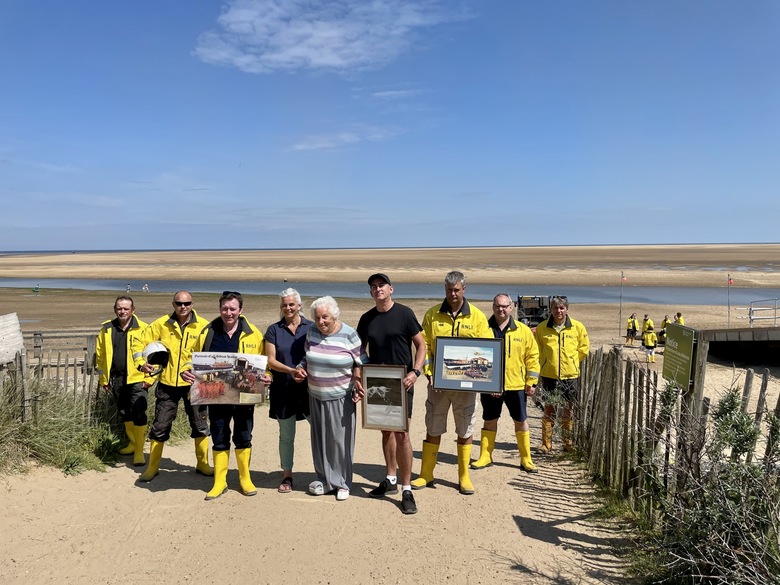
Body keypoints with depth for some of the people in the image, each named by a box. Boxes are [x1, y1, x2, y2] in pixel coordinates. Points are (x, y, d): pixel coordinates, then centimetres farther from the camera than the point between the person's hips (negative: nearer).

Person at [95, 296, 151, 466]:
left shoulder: (143, 329, -8)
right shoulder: (106, 329, 6)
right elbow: (100, 355, 12)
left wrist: (149, 378, -12)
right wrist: (103, 378, 9)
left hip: (137, 379, -5)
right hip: (117, 380, 5)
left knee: (138, 415, -8)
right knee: (124, 414, 18)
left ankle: (139, 451, 1)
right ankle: (132, 443, 36)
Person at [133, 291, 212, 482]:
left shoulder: (203, 326, -7)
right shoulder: (161, 324, -2)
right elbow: (141, 342, 4)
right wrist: (141, 363, -10)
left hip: (194, 383, -1)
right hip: (167, 383, 1)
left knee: (200, 425, 9)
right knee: (159, 426, 8)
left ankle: (202, 464, 26)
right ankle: (152, 467, 24)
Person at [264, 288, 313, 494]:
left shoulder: (311, 328, 3)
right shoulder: (274, 330, 4)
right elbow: (270, 360, -3)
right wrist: (291, 370, -19)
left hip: (309, 388, -1)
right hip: (284, 390, 1)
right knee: (286, 435, 12)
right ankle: (287, 475, 26)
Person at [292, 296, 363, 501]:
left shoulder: (349, 335, -9)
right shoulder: (312, 332, 3)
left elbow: (360, 363, -3)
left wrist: (358, 384, -15)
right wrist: (300, 369, -4)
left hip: (340, 398, -4)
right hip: (316, 396, 4)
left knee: (340, 440, 2)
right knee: (320, 438, 10)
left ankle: (342, 483, 16)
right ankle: (324, 479, 24)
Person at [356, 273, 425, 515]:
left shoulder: (404, 313, -7)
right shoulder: (367, 318, 6)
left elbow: (421, 344, -5)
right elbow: (362, 349, 15)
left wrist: (415, 371, -18)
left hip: (401, 382, -5)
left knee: (401, 433, -8)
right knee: (386, 431, 14)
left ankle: (406, 489, 0)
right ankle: (391, 479, 29)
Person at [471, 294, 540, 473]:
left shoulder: (523, 331, 0)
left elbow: (532, 356, 3)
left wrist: (531, 381, -1)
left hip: (516, 385, 0)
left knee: (521, 421, 8)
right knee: (489, 420, 11)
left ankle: (526, 459, 21)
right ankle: (485, 456, 24)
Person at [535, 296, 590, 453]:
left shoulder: (578, 327, -1)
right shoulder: (542, 328, -1)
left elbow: (584, 348, 9)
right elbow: (537, 350, 11)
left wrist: (572, 362, 6)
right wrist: (545, 364, 7)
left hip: (570, 374, 0)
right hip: (549, 374, 0)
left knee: (569, 410, 9)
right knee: (549, 409, 5)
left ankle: (568, 443, 22)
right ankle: (546, 443, 14)